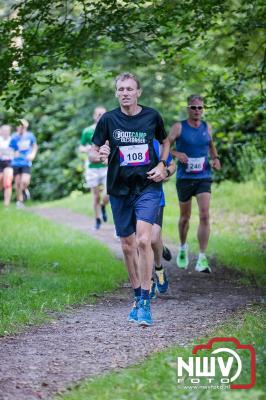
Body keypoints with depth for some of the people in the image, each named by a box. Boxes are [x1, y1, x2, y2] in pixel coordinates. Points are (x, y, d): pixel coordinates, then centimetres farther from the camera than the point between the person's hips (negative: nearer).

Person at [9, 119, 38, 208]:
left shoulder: (30, 136, -3)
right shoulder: (14, 137, -9)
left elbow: (35, 146, 16)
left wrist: (33, 154, -1)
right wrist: (14, 154, -25)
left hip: (26, 163, 0)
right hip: (16, 163, 0)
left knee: (25, 182, -16)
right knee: (18, 182, 4)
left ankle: (25, 189, 21)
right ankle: (19, 200, 23)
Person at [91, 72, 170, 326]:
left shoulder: (152, 116, 0)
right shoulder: (108, 119, -1)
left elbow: (165, 142, 17)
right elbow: (94, 151, 4)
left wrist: (162, 165, 1)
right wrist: (101, 154, -19)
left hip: (148, 186, -2)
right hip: (119, 189, 2)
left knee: (143, 240, -18)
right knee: (127, 245, 8)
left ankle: (145, 302, -11)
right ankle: (137, 299, 25)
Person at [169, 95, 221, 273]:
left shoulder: (207, 127, 7)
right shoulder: (179, 127, -4)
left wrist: (216, 158, 6)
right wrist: (176, 153, -23)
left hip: (204, 178, 1)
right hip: (184, 178, -1)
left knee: (205, 215, -14)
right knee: (185, 217, 12)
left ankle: (202, 259, -13)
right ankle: (183, 248, 39)